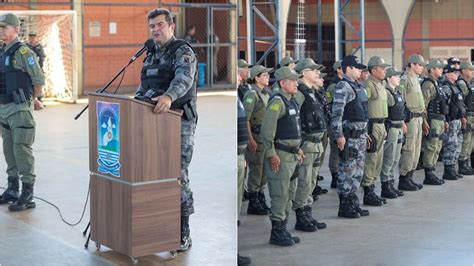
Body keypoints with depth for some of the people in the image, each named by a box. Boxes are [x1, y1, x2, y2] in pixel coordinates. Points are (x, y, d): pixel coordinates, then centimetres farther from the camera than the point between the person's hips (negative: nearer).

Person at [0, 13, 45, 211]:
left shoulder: (23, 52, -11)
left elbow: (39, 80, -10)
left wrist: (32, 100, 6)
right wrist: (33, 100, 20)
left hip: (20, 109, -8)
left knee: (22, 151, -9)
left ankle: (27, 196, -7)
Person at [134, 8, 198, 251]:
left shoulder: (183, 52, -7)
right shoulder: (151, 56, 19)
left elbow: (184, 78, -28)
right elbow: (143, 88, 28)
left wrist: (168, 96, -46)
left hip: (179, 123, -7)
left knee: (178, 176, -8)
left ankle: (183, 234, -3)